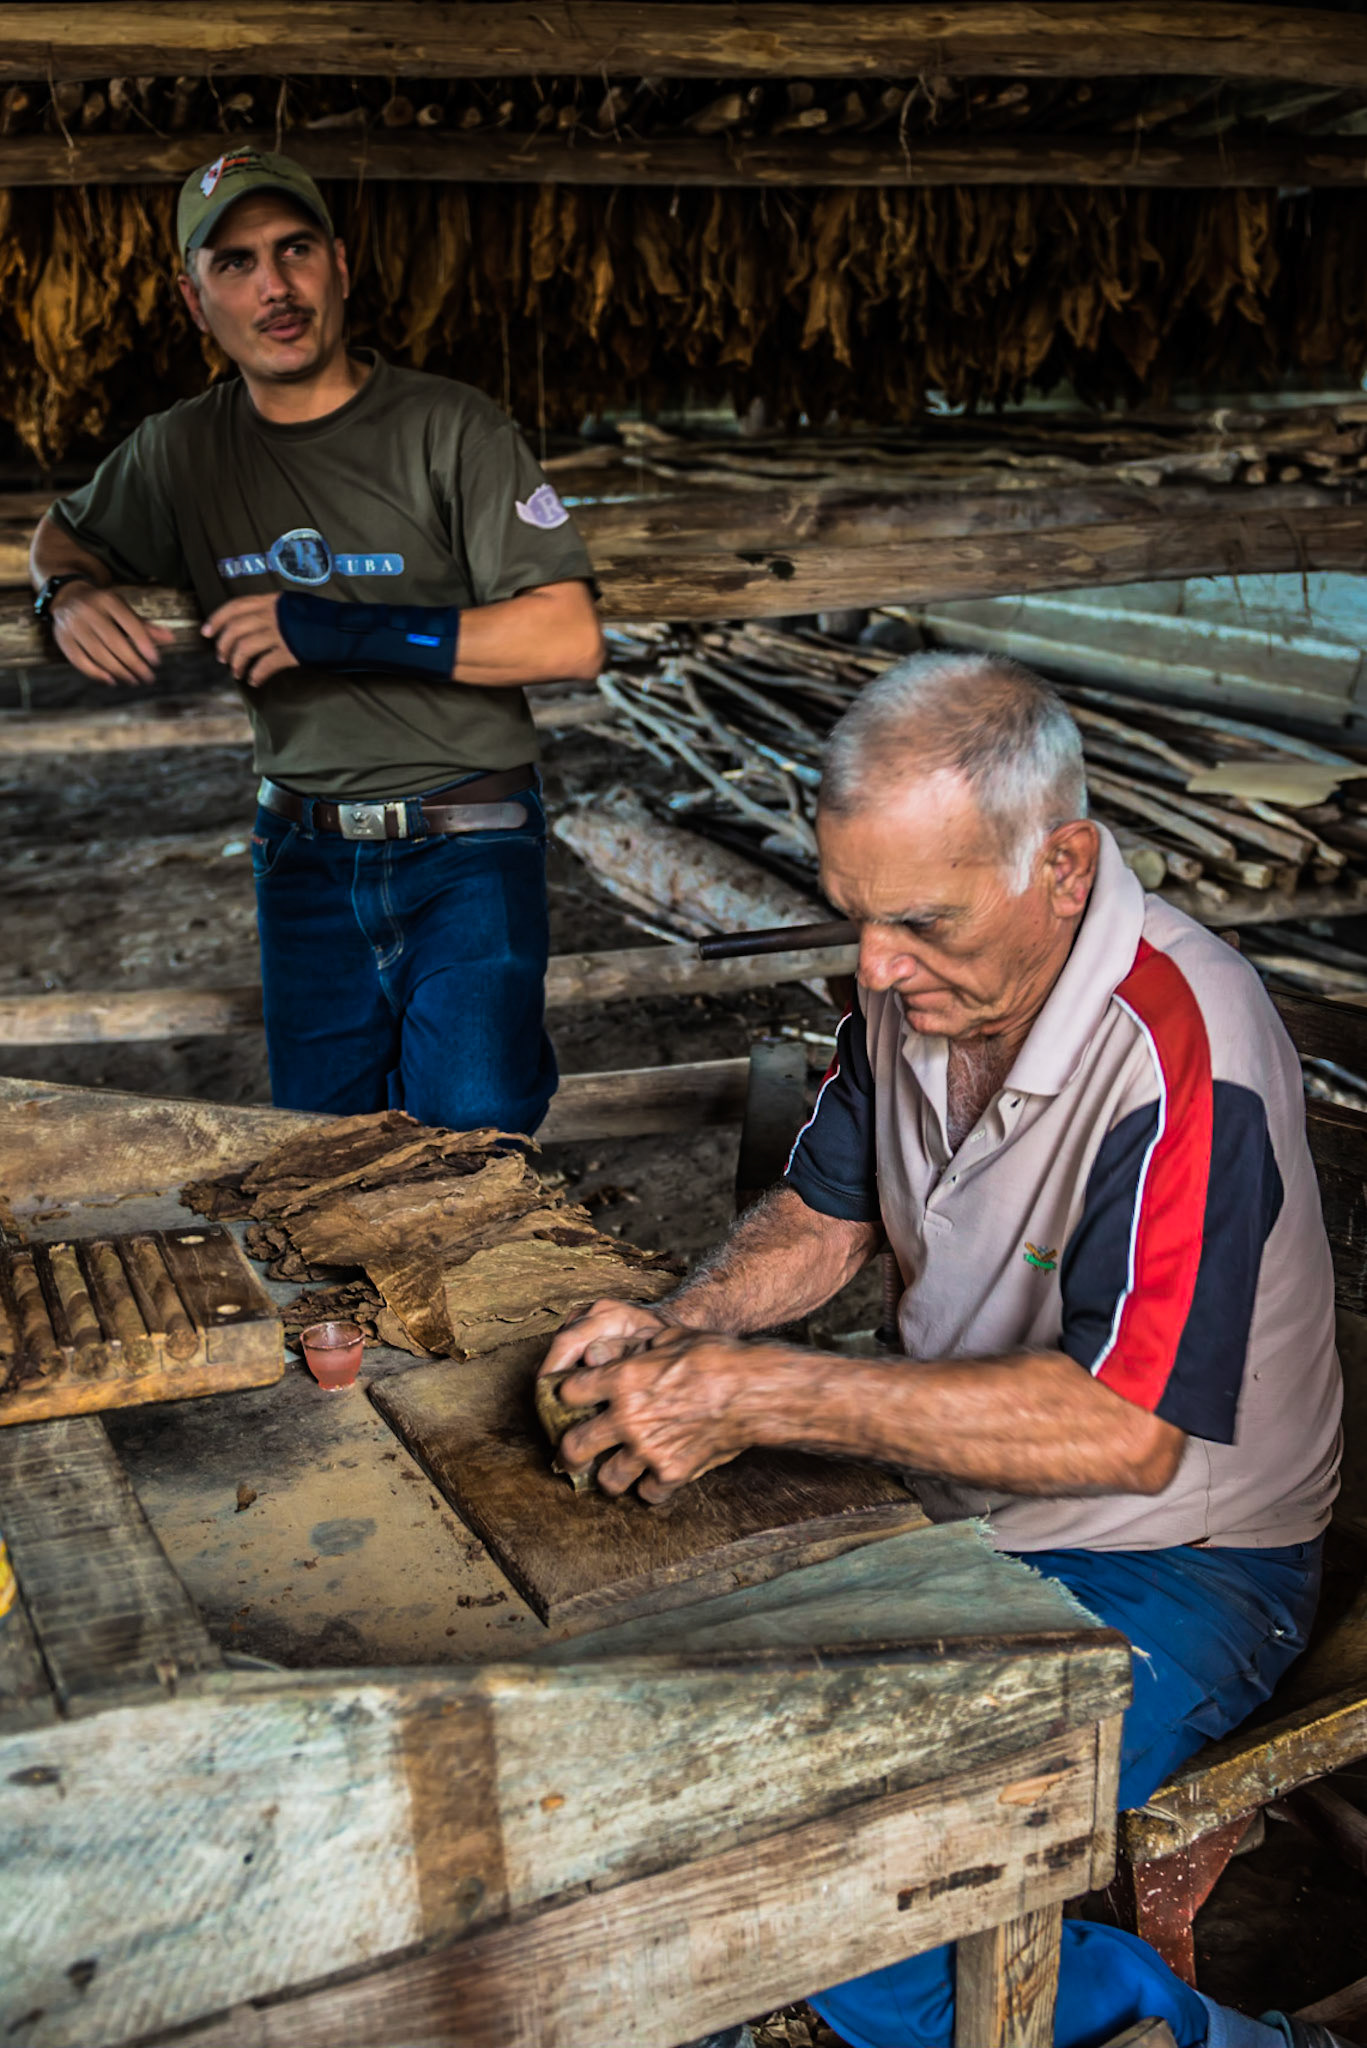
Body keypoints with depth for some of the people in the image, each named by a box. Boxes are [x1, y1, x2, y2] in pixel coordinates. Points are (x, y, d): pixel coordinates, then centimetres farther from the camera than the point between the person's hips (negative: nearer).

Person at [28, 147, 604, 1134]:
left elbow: (569, 639, -16)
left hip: (468, 848, -4)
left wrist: (340, 630, -21)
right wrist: (71, 594, 0)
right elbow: (64, 531, 26)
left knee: (471, 1139, -17)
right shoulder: (182, 450, 6)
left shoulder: (450, 427, -7)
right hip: (305, 858, 4)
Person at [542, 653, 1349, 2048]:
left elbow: (1121, 1430, -32)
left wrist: (758, 1394, -32)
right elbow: (824, 1217, 10)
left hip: (1165, 1563, -7)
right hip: (955, 1508, 8)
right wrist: (681, 1329, -11)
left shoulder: (1183, 1055, -27)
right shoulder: (917, 986, -4)